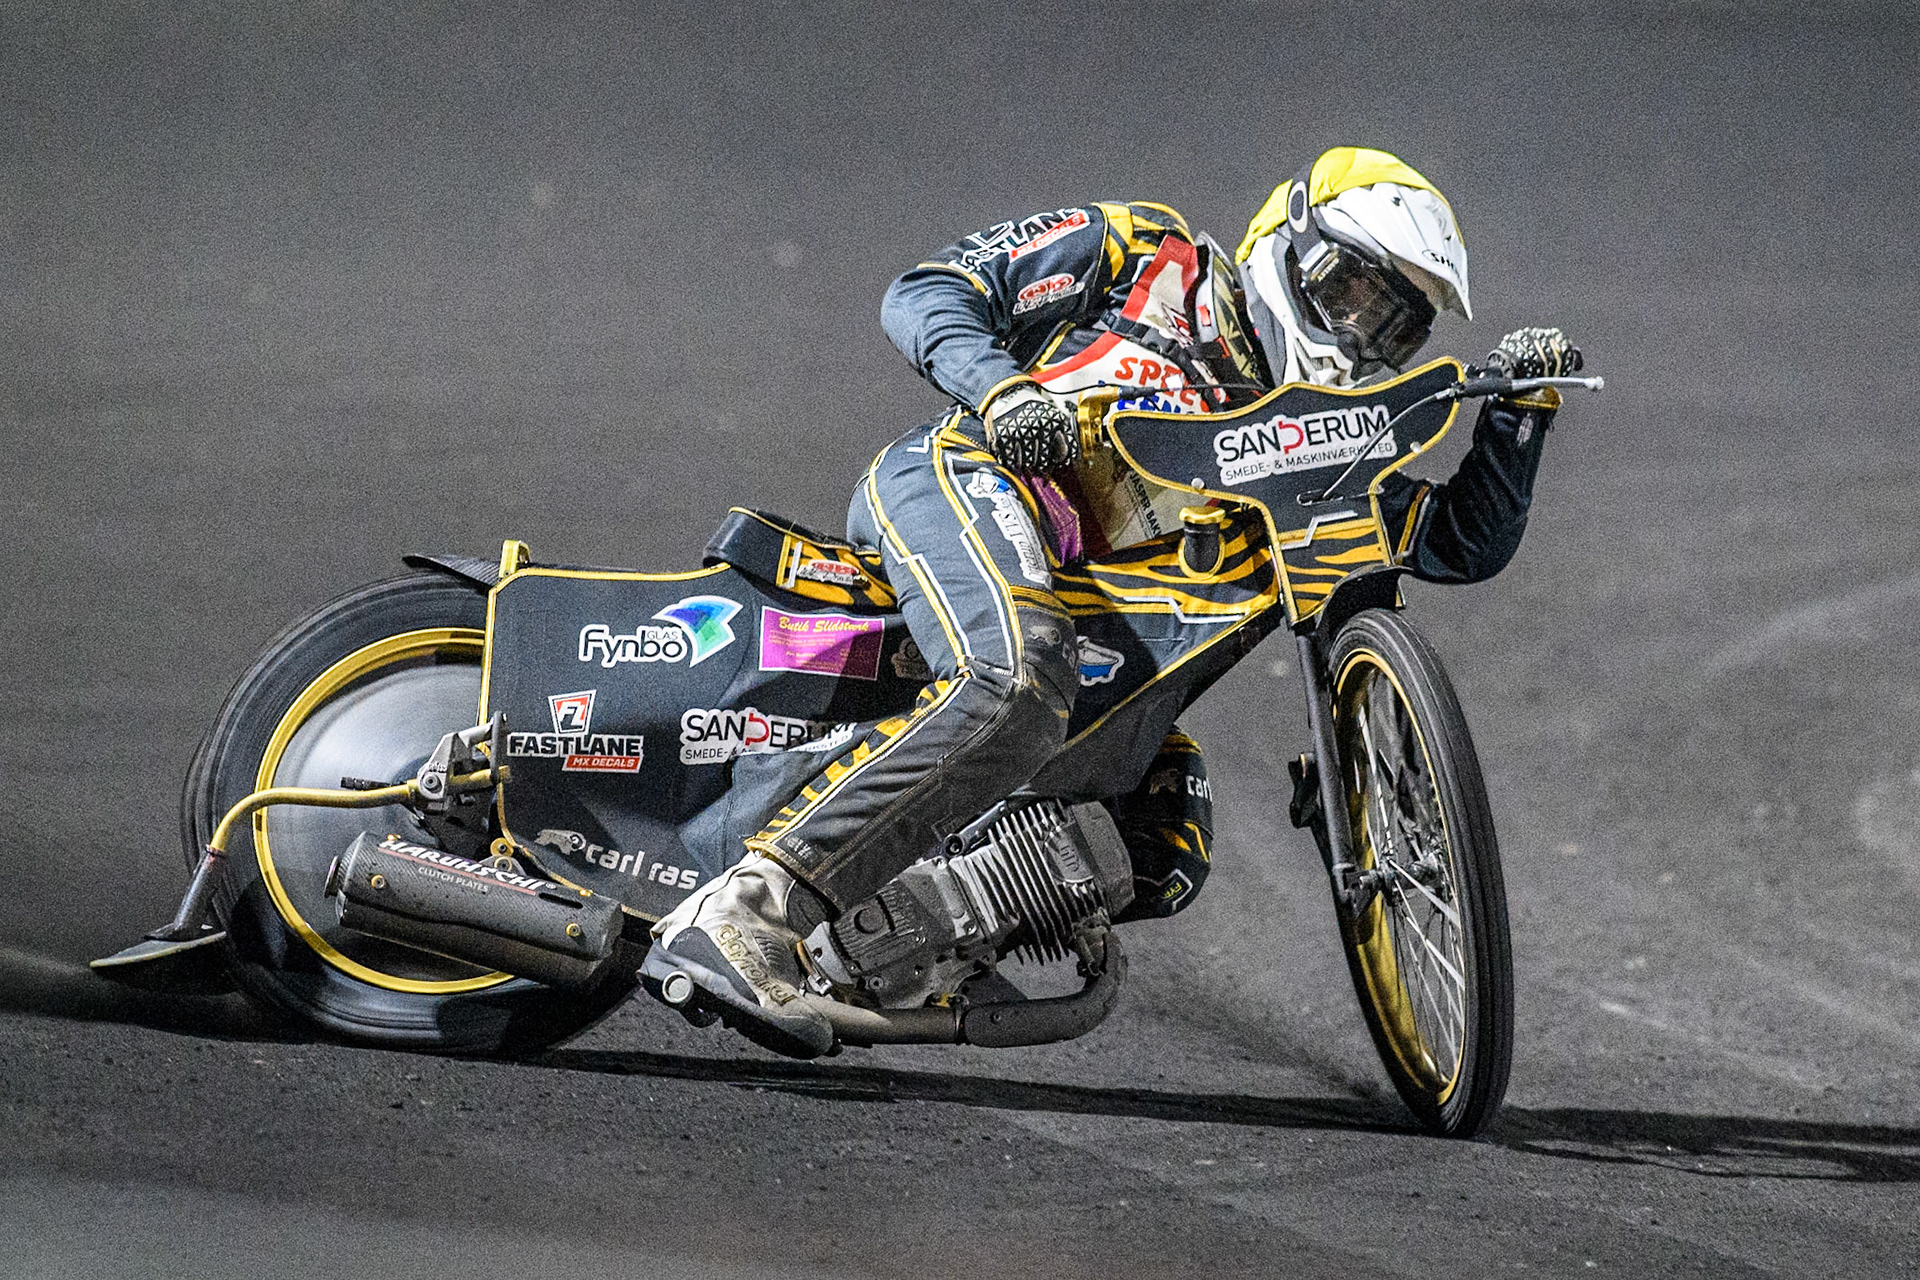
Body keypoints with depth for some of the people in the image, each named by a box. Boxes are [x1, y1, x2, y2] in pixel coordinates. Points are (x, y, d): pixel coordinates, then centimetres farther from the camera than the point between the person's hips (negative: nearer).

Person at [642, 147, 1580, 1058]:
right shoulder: (1144, 251, 13)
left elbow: (1465, 543, 24)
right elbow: (923, 293, 6)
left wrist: (1521, 405, 10)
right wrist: (1003, 389, -14)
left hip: (1081, 623, 8)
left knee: (1167, 862, -7)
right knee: (1018, 684, -38)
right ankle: (742, 914, -46)